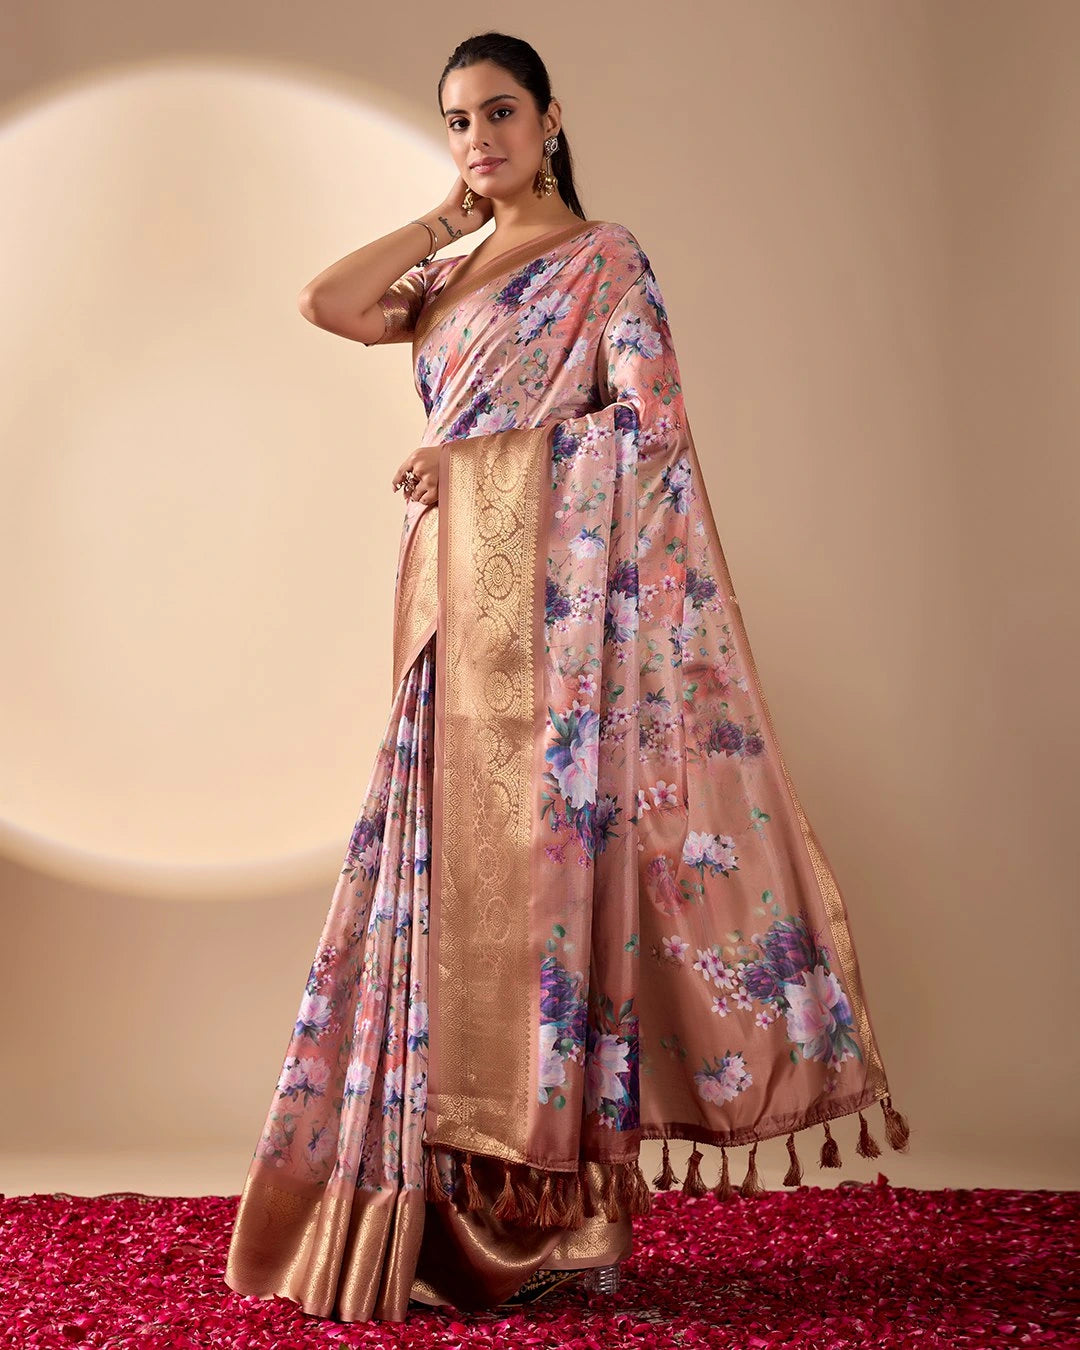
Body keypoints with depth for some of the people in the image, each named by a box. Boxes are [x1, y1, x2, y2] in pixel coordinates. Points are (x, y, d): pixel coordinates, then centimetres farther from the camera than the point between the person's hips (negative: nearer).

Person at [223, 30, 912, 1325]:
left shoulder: (605, 259, 2)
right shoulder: (453, 277, 21)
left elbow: (649, 421, -9)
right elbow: (326, 301, 7)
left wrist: (477, 459, -9)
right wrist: (451, 216, 11)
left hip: (559, 603, -6)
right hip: (459, 603, 7)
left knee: (540, 852, -9)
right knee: (456, 861, 3)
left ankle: (552, 1206, 0)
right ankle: (473, 1203, 11)